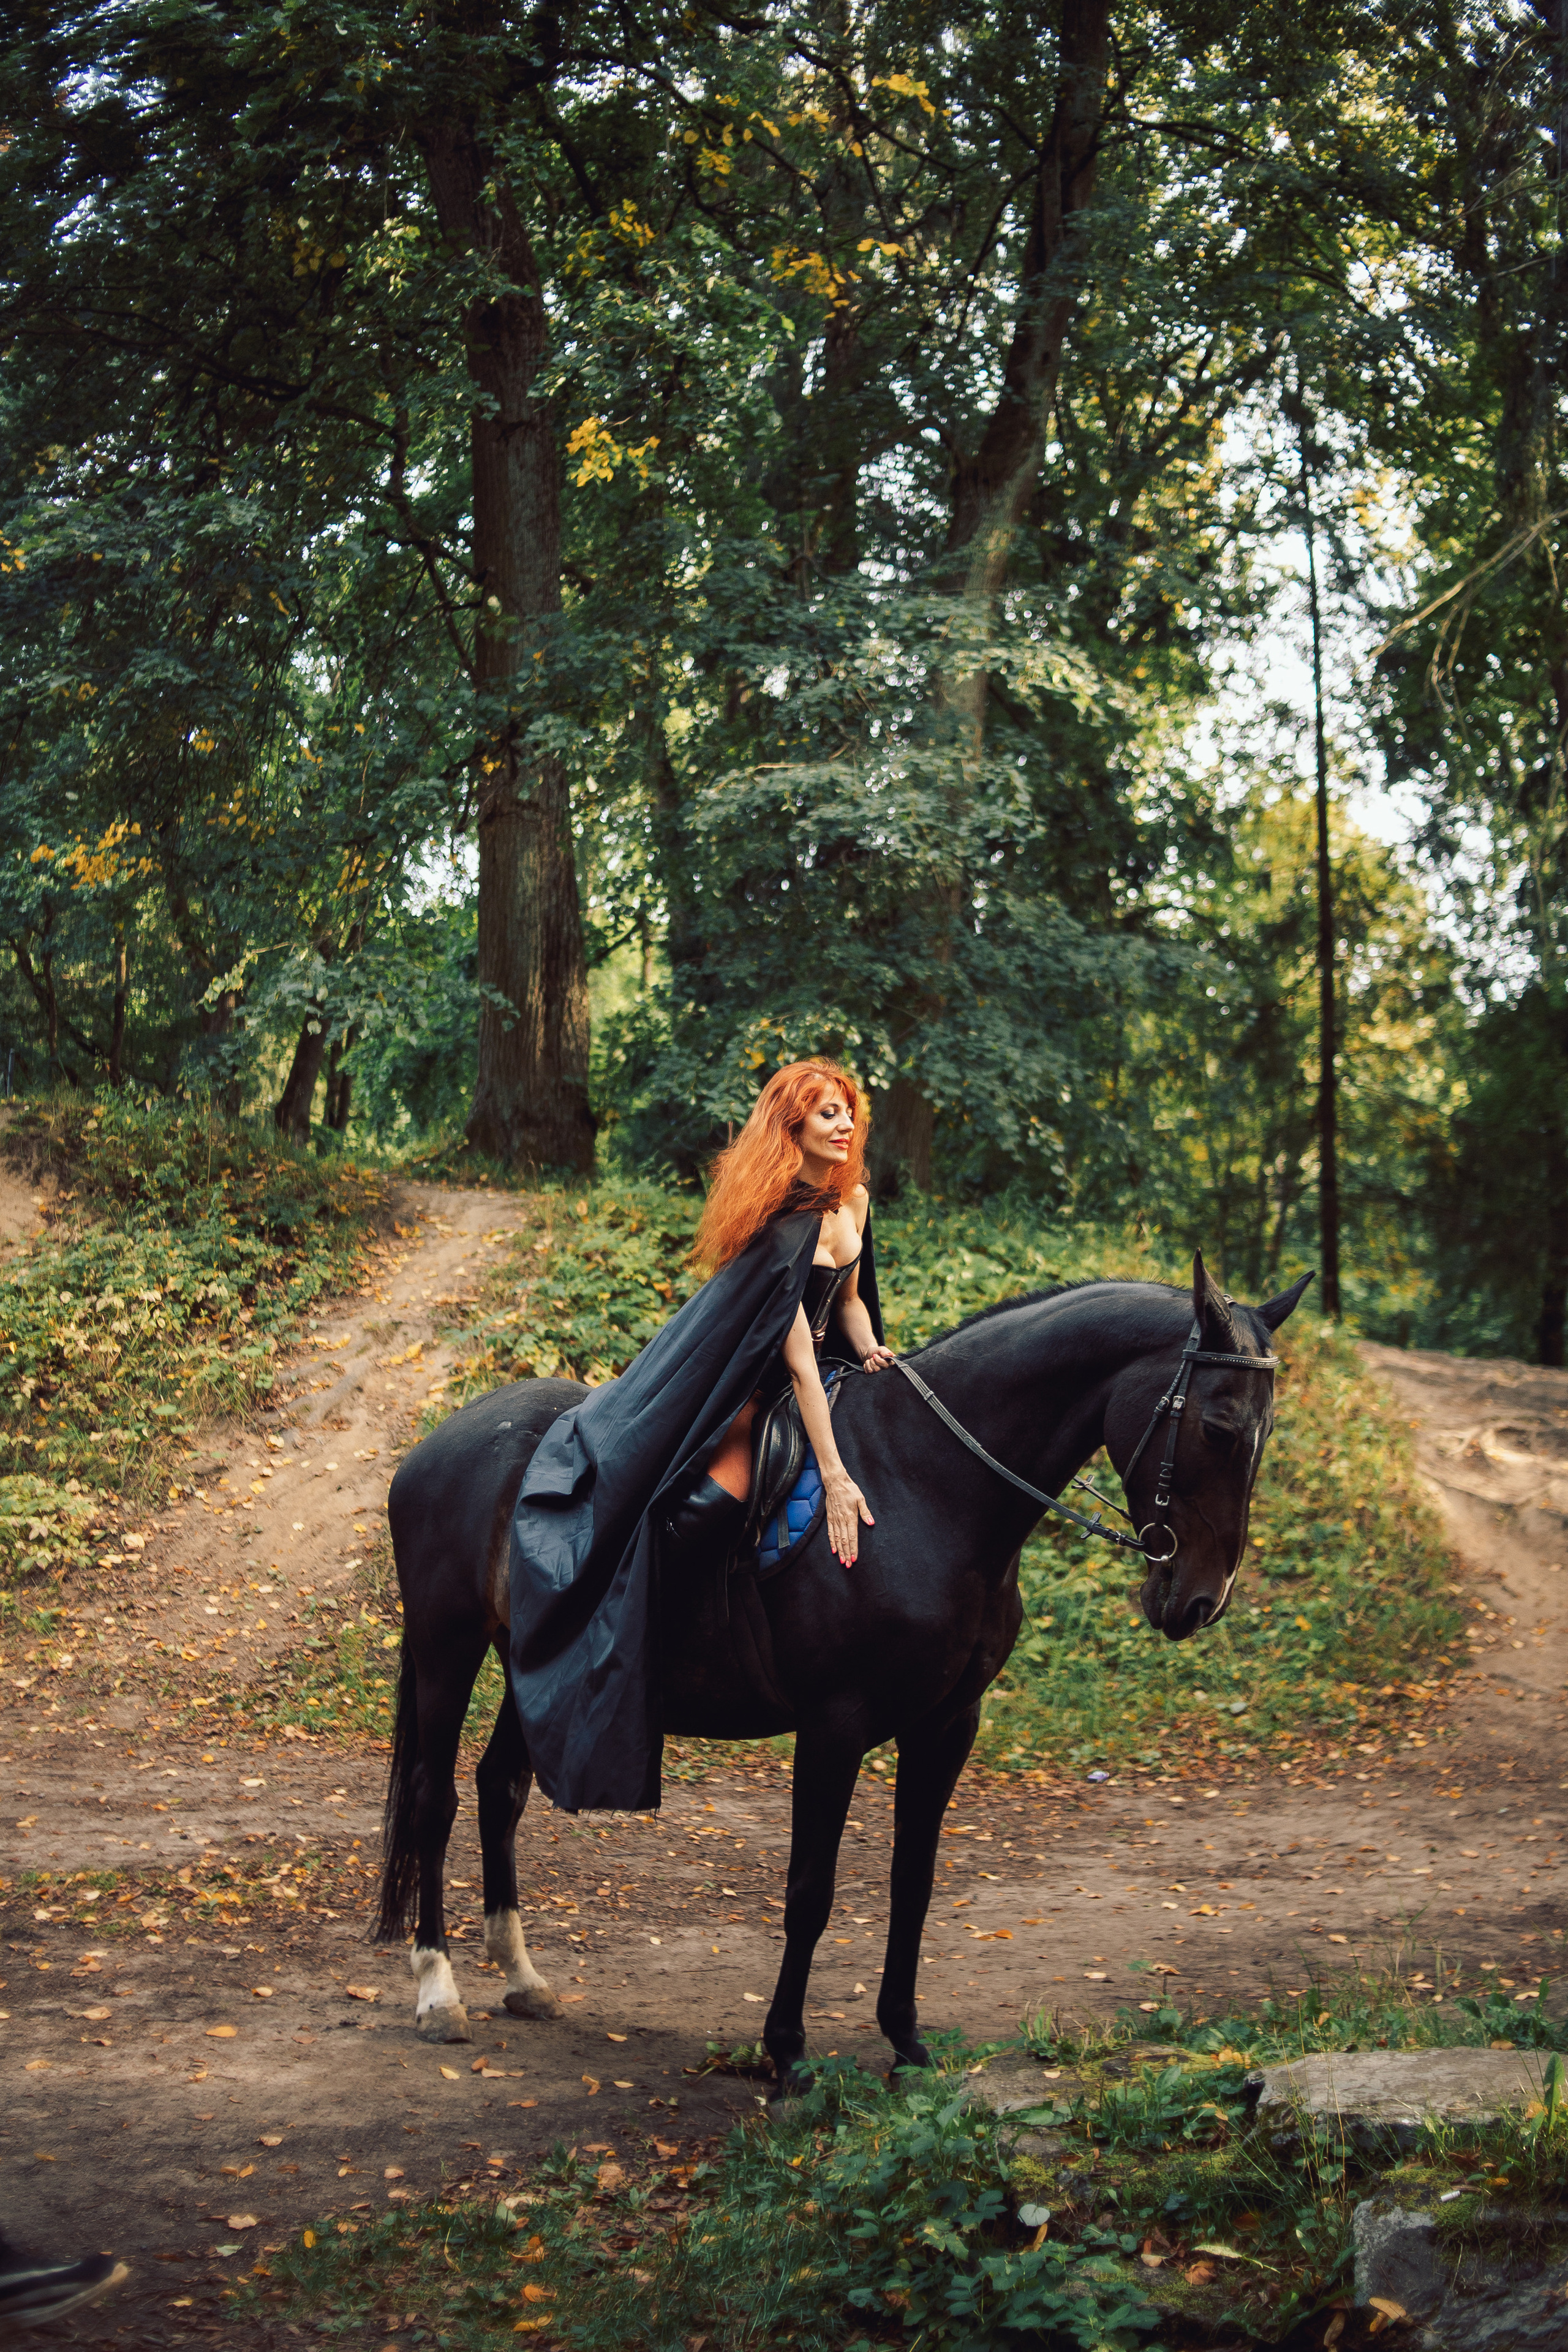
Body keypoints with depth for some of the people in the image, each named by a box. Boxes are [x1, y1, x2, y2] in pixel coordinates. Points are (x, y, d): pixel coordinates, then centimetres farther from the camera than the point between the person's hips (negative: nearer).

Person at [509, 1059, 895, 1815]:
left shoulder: (853, 1201, 3)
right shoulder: (782, 1223, -23)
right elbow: (798, 1355, -27)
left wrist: (873, 1355, -6)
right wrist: (833, 1477, -31)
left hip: (795, 1376, 10)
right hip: (739, 1382, -10)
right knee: (715, 1502, -30)